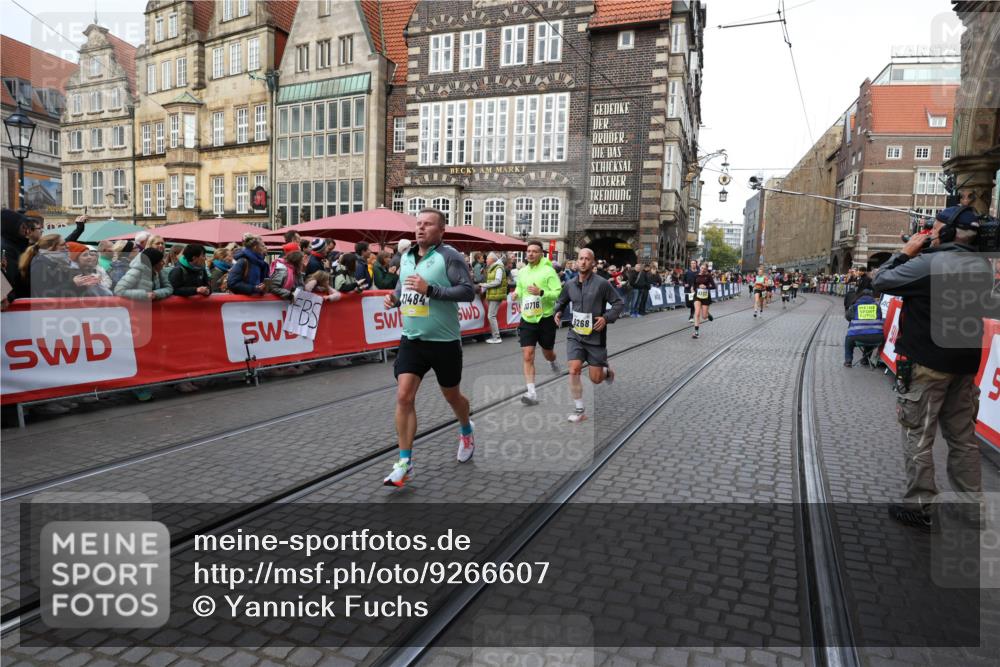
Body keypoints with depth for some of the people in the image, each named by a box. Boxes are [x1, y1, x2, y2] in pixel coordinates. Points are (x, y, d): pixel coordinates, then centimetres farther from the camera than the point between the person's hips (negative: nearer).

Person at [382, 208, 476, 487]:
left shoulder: (449, 256, -11)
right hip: (411, 339, 5)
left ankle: (467, 433, 47)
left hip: (444, 341, -4)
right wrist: (394, 297, 1)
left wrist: (430, 289, -26)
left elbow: (468, 291, -19)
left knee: (452, 396, 14)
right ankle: (404, 464, 0)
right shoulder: (406, 257, 8)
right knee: (404, 397, -8)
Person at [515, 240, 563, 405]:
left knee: (547, 353, 17)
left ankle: (554, 362, 55)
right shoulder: (522, 271, 6)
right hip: (527, 320, 3)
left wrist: (541, 292, -31)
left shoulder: (548, 271, -11)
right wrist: (517, 294, 1)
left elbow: (559, 293, -17)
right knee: (527, 356, -9)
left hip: (545, 319, -3)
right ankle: (531, 393, -8)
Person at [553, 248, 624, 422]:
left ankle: (607, 370, 42)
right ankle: (579, 411, 2)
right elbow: (560, 301, 20)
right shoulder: (570, 284, 3)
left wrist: (606, 318, -18)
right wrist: (558, 312, 0)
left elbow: (619, 303, -4)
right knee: (573, 370, -13)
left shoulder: (601, 283, -10)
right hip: (575, 335, 3)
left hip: (595, 337, -2)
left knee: (595, 379, 4)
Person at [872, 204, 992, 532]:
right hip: (965, 362, 7)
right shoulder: (983, 267, 6)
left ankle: (920, 508, 10)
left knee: (918, 438, 2)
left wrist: (905, 252, 3)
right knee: (964, 438, 16)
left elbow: (880, 281, -11)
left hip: (926, 364, -7)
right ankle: (972, 505, 25)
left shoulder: (927, 263, -18)